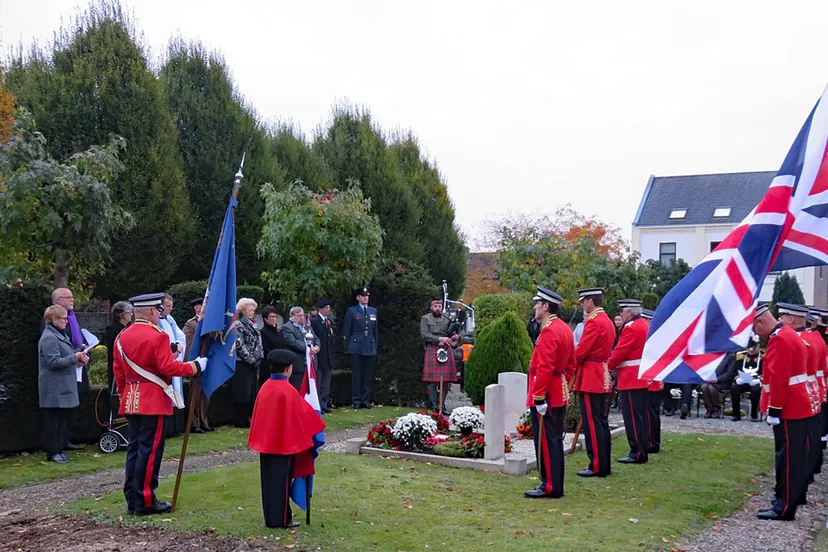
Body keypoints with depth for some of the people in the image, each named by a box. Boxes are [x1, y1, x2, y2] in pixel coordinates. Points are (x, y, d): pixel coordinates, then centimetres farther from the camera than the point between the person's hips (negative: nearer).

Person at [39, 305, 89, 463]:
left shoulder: (59, 335, 16)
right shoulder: (49, 338, -15)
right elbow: (53, 362, -21)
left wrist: (78, 359, 8)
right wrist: (74, 358, -19)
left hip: (64, 387, 10)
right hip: (54, 389, -10)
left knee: (62, 419, 12)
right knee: (54, 419, -3)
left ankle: (59, 449, 19)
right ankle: (52, 452, 3)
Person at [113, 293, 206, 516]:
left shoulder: (122, 337, 10)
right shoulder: (158, 336, -13)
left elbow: (118, 371, 14)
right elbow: (168, 368, -18)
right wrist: (195, 366, -7)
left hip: (131, 401, 8)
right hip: (154, 401, -8)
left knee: (134, 448, 12)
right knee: (150, 450, -3)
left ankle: (132, 500, 17)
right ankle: (145, 502, 0)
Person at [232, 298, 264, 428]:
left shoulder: (251, 325, 18)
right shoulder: (238, 325, -9)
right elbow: (239, 345, -16)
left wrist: (257, 359, 8)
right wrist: (251, 360, -13)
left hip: (252, 365, 9)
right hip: (242, 364, -9)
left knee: (252, 392, 9)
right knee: (242, 393, -6)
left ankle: (247, 419, 16)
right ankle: (240, 420, 0)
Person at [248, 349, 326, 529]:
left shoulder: (265, 388, 3)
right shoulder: (288, 390, -17)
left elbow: (259, 416, 10)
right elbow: (302, 414, -10)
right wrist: (317, 425, 7)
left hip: (266, 442, 7)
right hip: (284, 443, -7)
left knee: (268, 480, 11)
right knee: (282, 481, 2)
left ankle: (270, 517, 18)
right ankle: (281, 519, 7)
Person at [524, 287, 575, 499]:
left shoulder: (548, 332, -19)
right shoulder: (564, 328, 12)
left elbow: (544, 368, -24)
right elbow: (570, 364, 18)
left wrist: (538, 397, -23)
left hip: (546, 395, -10)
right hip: (560, 394, 10)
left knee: (545, 441, -2)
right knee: (555, 440, 14)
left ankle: (549, 487, 3)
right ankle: (556, 485, 22)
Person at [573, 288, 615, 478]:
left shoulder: (593, 322, -16)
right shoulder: (607, 321, 15)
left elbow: (581, 351, -18)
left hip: (590, 378, -10)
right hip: (602, 378, 10)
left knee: (592, 423, -5)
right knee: (601, 421, 13)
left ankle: (597, 467, -1)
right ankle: (604, 465, 19)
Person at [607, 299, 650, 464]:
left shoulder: (631, 328, -16)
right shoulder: (644, 326, 15)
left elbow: (619, 353, -17)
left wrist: (607, 367, -2)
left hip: (631, 380, -10)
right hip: (643, 379, 10)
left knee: (632, 417, -6)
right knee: (641, 415, 12)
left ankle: (637, 453, -5)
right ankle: (643, 450, 16)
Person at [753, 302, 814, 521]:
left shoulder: (779, 340, -19)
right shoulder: (789, 334, 14)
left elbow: (779, 380, -24)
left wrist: (773, 410, -21)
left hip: (788, 410, -11)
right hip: (798, 407, 11)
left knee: (788, 457, -6)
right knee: (796, 455, 17)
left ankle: (785, 506, -2)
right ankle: (794, 494, 27)